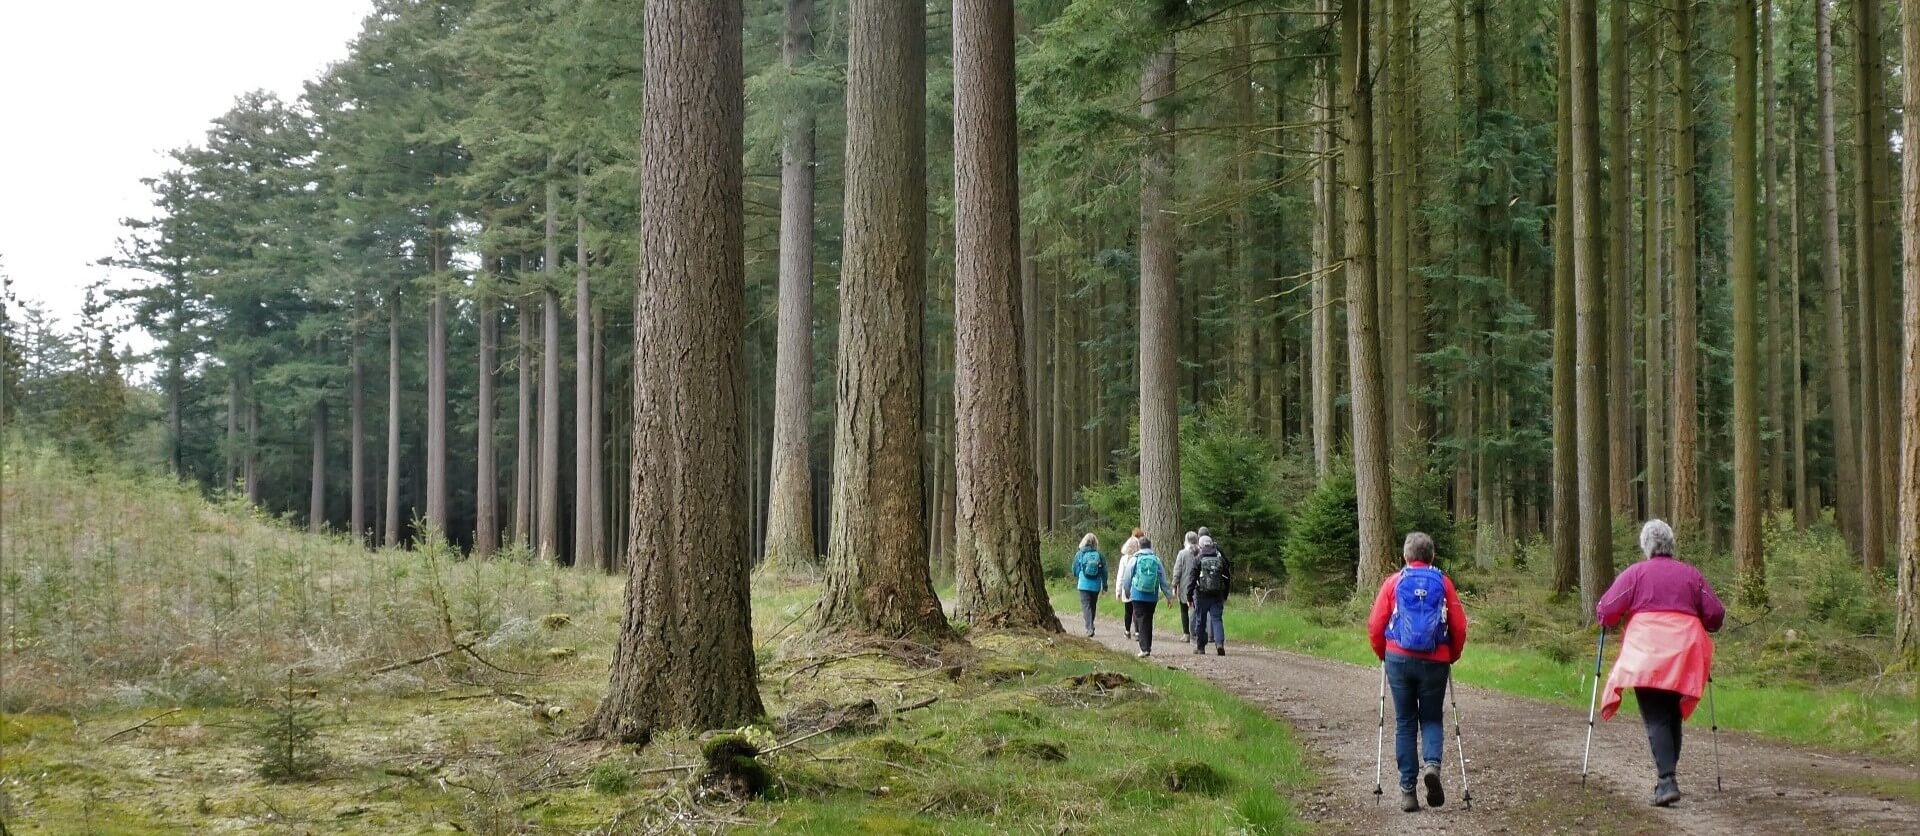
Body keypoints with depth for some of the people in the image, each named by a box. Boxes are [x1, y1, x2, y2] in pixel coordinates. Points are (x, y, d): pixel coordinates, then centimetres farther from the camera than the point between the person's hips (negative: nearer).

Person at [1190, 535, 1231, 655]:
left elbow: (1192, 578, -7)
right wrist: (1225, 596, 20)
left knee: (1200, 621, 9)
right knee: (1217, 619, 1)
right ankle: (1220, 643, -19)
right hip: (1218, 596, 2)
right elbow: (1227, 578, 12)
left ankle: (1200, 647, 16)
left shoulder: (1198, 559, -5)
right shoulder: (1220, 559, 7)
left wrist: (1189, 595, -2)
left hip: (1202, 595, -2)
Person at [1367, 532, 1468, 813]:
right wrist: (1452, 656, 16)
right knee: (1432, 718, 14)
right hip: (1435, 662, 0)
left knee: (1405, 723, 8)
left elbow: (1375, 626, -1)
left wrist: (1383, 654, 14)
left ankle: (1408, 790, 6)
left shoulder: (1393, 582, 2)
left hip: (1399, 660, 0)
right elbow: (1459, 626, 1)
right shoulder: (1443, 583, 3)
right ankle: (1432, 764, -15)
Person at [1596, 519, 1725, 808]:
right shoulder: (1691, 575, 12)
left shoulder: (1635, 573, 3)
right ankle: (1668, 774, 20)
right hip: (1683, 657, 3)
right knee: (1673, 717, 16)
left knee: (1656, 720, -7)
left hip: (1645, 656, -3)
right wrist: (1698, 625, 31)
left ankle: (1667, 781, -22)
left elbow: (1606, 610, -2)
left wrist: (1605, 621, 21)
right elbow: (1716, 614, 10)